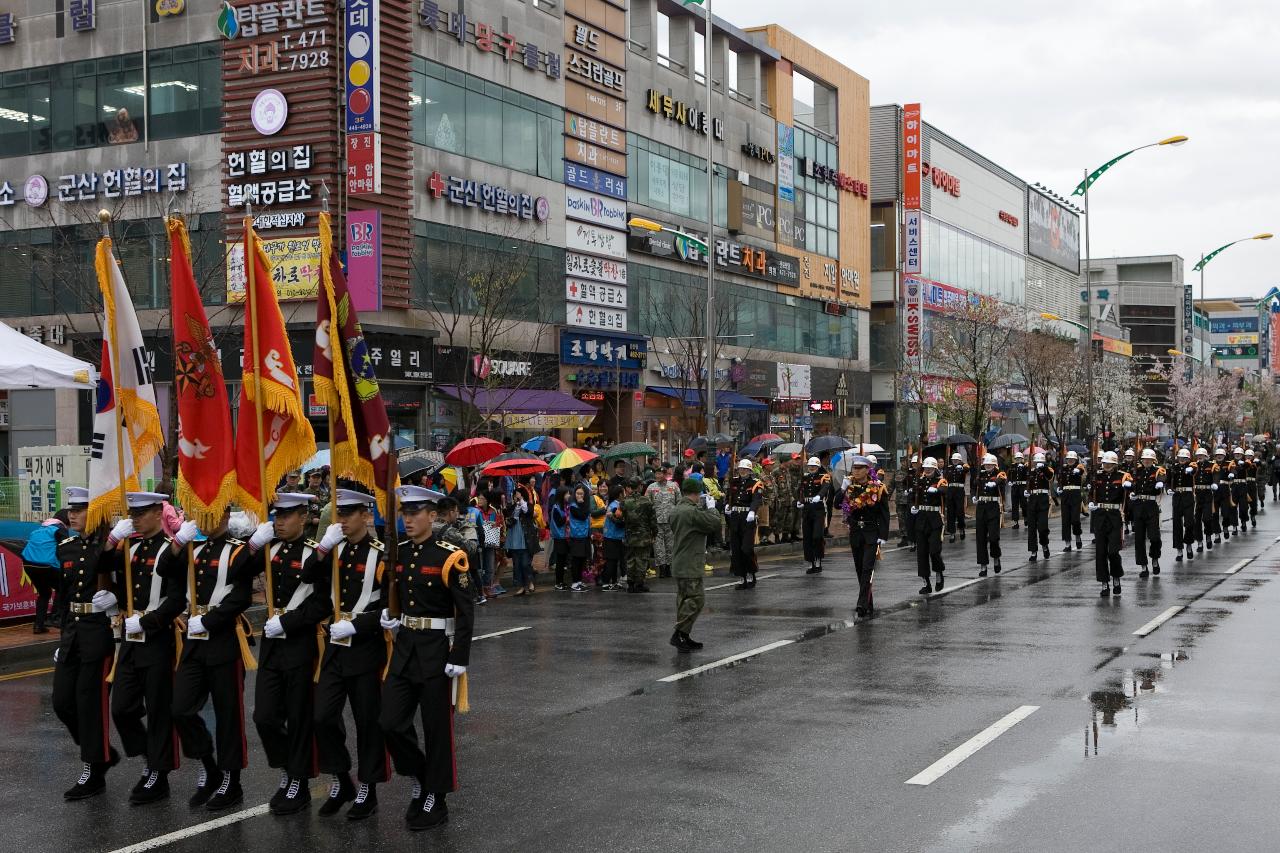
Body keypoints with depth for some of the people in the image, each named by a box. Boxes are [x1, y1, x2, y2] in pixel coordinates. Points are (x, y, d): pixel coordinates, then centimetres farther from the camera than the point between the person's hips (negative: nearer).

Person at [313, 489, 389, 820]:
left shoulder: (380, 555, -9)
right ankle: (340, 780, 21)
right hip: (334, 646, 5)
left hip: (366, 647, -5)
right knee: (323, 716, 2)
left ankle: (367, 789, 19)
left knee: (368, 721, 5)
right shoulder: (335, 550, 7)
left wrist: (354, 626, -19)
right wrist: (323, 547, -11)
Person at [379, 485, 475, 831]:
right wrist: (388, 615, 3)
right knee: (391, 723, 2)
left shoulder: (449, 556, -13)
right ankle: (420, 778, 26)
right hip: (404, 647, 6)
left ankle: (435, 799, 17)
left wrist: (459, 658, -16)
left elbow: (465, 612, -13)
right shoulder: (396, 554, 5)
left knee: (437, 727, 4)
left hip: (436, 650, -6)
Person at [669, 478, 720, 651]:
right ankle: (679, 634, -9)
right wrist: (711, 507, -3)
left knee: (684, 599, 15)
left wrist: (702, 506, 13)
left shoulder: (676, 510, 9)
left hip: (679, 564, 10)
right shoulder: (692, 512, -20)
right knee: (696, 599, -6)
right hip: (690, 565, -10)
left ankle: (683, 637, 19)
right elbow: (715, 524, -17)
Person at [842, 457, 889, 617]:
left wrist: (883, 536, -10)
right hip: (855, 532, 5)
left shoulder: (878, 488, -7)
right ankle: (868, 604, 20)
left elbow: (884, 514, -5)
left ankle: (863, 604, -20)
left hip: (872, 533, -5)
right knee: (859, 568, 9)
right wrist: (843, 489, -15)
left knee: (867, 568, -14)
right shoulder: (849, 487, 5)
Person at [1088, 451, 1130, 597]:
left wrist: (1128, 484, -40)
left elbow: (1131, 484, -17)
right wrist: (1091, 503, 1)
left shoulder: (1122, 476, -1)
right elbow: (1091, 491, 19)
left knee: (1113, 551, -9)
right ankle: (1104, 584, 10)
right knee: (1100, 552, 2)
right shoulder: (1097, 475, 9)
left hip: (1115, 516, -3)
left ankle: (1116, 578, 15)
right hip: (1099, 515, 3)